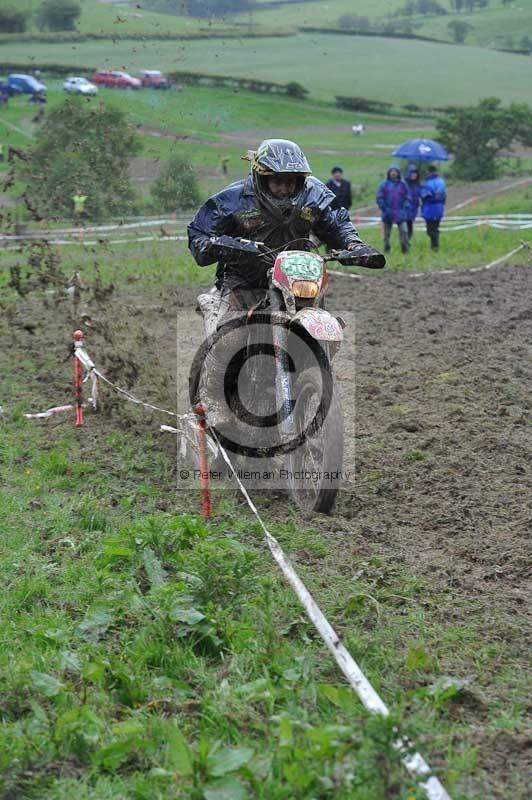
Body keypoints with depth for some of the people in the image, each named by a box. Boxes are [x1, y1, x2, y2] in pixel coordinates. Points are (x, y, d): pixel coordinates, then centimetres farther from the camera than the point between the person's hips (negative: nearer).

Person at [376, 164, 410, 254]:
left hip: (400, 214, 0)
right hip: (387, 214, 0)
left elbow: (407, 198, 8)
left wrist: (405, 208, -6)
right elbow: (379, 198, 1)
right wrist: (384, 209, -9)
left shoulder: (402, 184, 6)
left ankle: (405, 250, -8)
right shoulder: (384, 184, 3)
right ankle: (386, 250, 16)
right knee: (386, 233, 6)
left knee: (404, 231, -12)